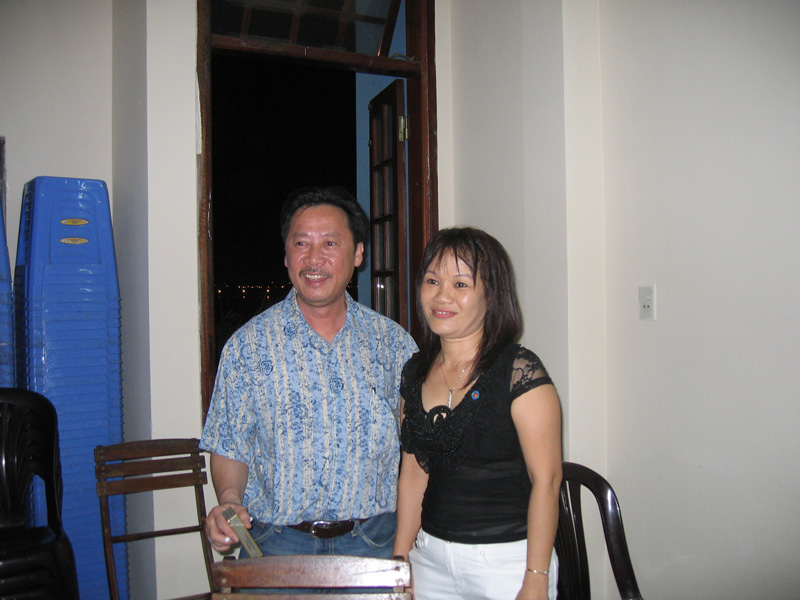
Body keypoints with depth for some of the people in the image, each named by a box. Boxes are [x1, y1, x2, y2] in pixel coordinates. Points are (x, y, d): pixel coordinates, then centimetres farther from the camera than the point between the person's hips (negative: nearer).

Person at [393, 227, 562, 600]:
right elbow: (413, 471, 9)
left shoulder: (519, 371, -14)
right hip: (430, 557, 5)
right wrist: (399, 562, 8)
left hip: (506, 560, -5)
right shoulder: (416, 372, 4)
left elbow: (546, 480, -14)